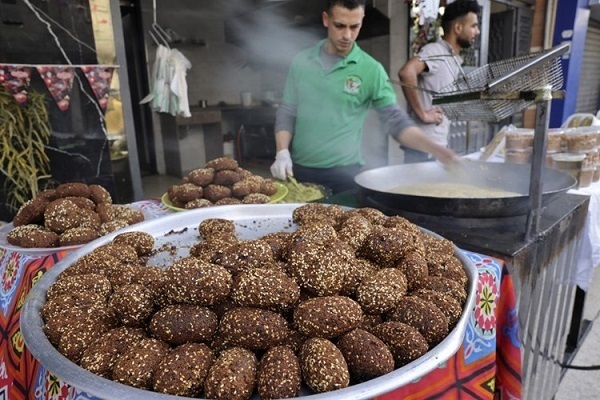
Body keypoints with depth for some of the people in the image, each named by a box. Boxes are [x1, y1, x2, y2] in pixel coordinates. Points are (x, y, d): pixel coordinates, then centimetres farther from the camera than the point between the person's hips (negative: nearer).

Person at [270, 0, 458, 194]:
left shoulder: (371, 70, -6)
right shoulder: (301, 61, 3)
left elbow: (395, 120, -6)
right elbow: (287, 113, 7)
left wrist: (435, 149, -21)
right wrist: (282, 153, -7)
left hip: (343, 172, -3)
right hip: (298, 169, 3)